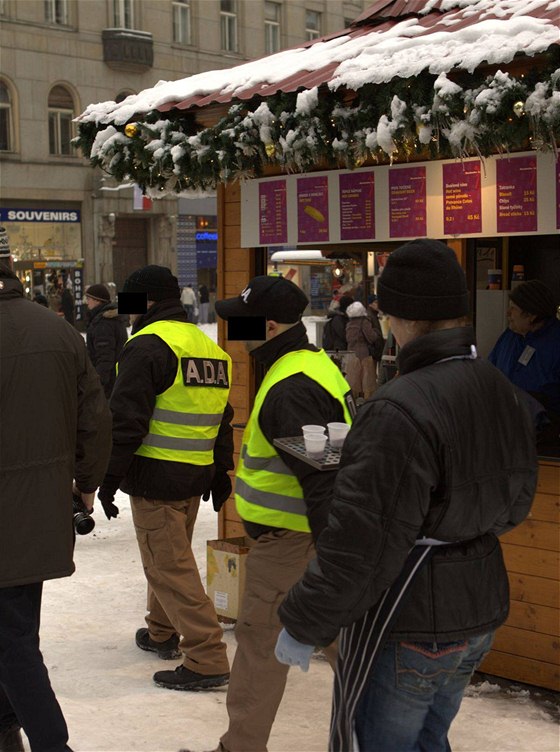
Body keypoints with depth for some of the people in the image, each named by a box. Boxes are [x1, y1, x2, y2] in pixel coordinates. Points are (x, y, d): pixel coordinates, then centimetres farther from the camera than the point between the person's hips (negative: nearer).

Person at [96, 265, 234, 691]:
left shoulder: (148, 344, -12)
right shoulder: (211, 349, 15)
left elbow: (127, 419, -17)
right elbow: (222, 419, 21)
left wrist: (110, 477, -13)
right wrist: (221, 473, 27)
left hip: (155, 477, -9)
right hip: (195, 478, 9)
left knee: (170, 568, -5)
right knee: (172, 556, 23)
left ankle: (208, 659, -7)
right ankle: (162, 633, 39)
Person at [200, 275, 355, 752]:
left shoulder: (290, 387, -23)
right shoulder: (317, 363, 11)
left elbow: (321, 475, -28)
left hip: (289, 536, -10)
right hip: (314, 531, 10)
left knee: (259, 639, 0)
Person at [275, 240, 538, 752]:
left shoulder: (401, 411, -26)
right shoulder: (505, 397, 2)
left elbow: (361, 542, -26)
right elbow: (513, 507, 15)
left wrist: (304, 626, -16)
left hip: (408, 623, -8)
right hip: (481, 613, 8)